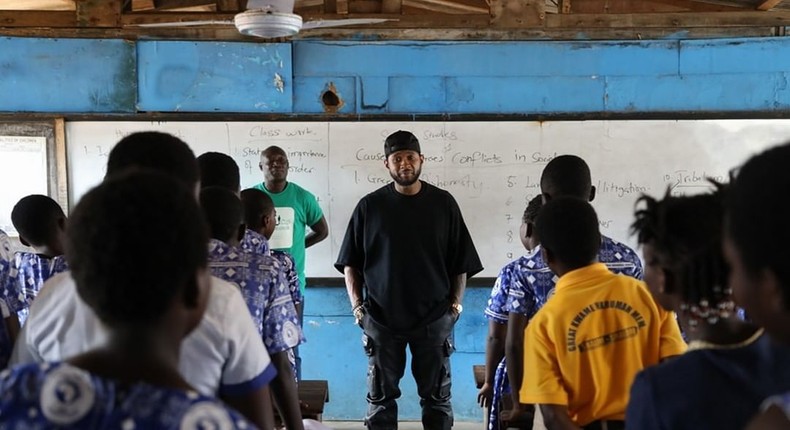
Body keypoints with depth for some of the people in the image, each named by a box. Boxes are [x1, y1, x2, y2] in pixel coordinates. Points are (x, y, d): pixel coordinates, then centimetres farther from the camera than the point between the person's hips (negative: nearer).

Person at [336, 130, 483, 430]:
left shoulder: (443, 203, 1)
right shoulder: (369, 206, 0)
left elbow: (461, 262, 5)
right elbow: (350, 263, 5)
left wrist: (456, 304, -2)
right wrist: (357, 305, -3)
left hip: (434, 317, 0)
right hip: (381, 318, 0)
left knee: (437, 396, 8)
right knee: (381, 397, 9)